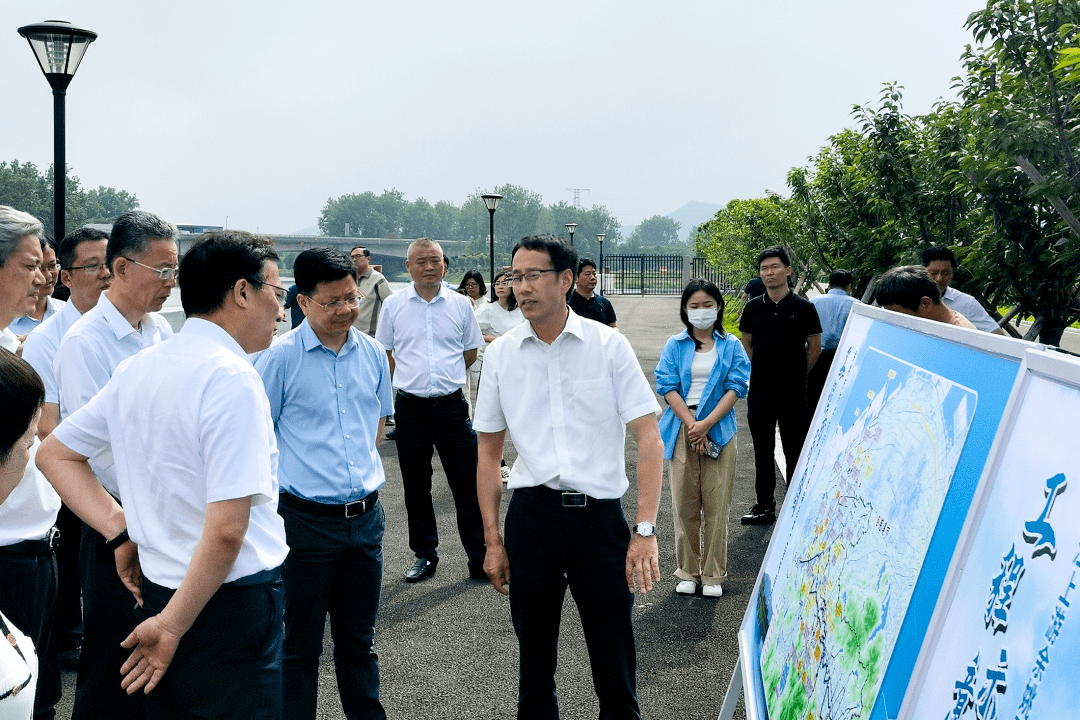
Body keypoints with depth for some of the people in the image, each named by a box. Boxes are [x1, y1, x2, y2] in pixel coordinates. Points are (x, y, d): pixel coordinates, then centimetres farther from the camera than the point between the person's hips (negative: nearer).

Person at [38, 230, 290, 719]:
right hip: (231, 605, -8)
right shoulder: (232, 378, -19)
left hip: (157, 588, 8)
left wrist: (121, 530, 7)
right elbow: (227, 529, -26)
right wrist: (172, 626, -16)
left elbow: (54, 454, 17)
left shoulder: (136, 370, 6)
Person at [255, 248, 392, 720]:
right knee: (300, 645, 7)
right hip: (305, 519, -5)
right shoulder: (280, 357, -10)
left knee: (358, 640, 18)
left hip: (366, 517, 5)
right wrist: (299, 474, -4)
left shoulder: (372, 353, 6)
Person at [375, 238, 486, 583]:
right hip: (410, 407, 1)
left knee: (468, 484, 0)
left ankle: (481, 560, 8)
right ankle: (425, 556, 24)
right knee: (416, 486, 10)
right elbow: (383, 354, 12)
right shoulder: (393, 304, 2)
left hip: (452, 405, -1)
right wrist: (412, 377, 10)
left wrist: (442, 375, 10)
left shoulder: (460, 304, 3)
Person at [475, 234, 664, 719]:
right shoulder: (501, 353, 5)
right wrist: (492, 540, 7)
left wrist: (645, 530, -14)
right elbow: (488, 450, 11)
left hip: (600, 515, -2)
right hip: (531, 513, 2)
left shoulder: (608, 345, -2)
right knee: (535, 662, 14)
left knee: (616, 669, 3)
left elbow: (649, 438, -5)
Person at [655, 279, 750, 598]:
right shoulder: (675, 345, 7)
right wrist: (691, 425, -11)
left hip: (718, 429, 0)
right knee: (684, 504, 3)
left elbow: (736, 387, -2)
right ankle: (687, 572, 14)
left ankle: (713, 575, 10)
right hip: (682, 428, 1)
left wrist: (706, 424, -12)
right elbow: (668, 387, 0)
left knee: (716, 505, 0)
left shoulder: (731, 346, 6)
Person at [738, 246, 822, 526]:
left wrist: (797, 374, 8)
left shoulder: (804, 308, -4)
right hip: (760, 391, 3)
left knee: (795, 451, 3)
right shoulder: (753, 307, 4)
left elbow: (815, 347, 5)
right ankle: (764, 505, 19)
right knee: (762, 450, 10)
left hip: (793, 392, -3)